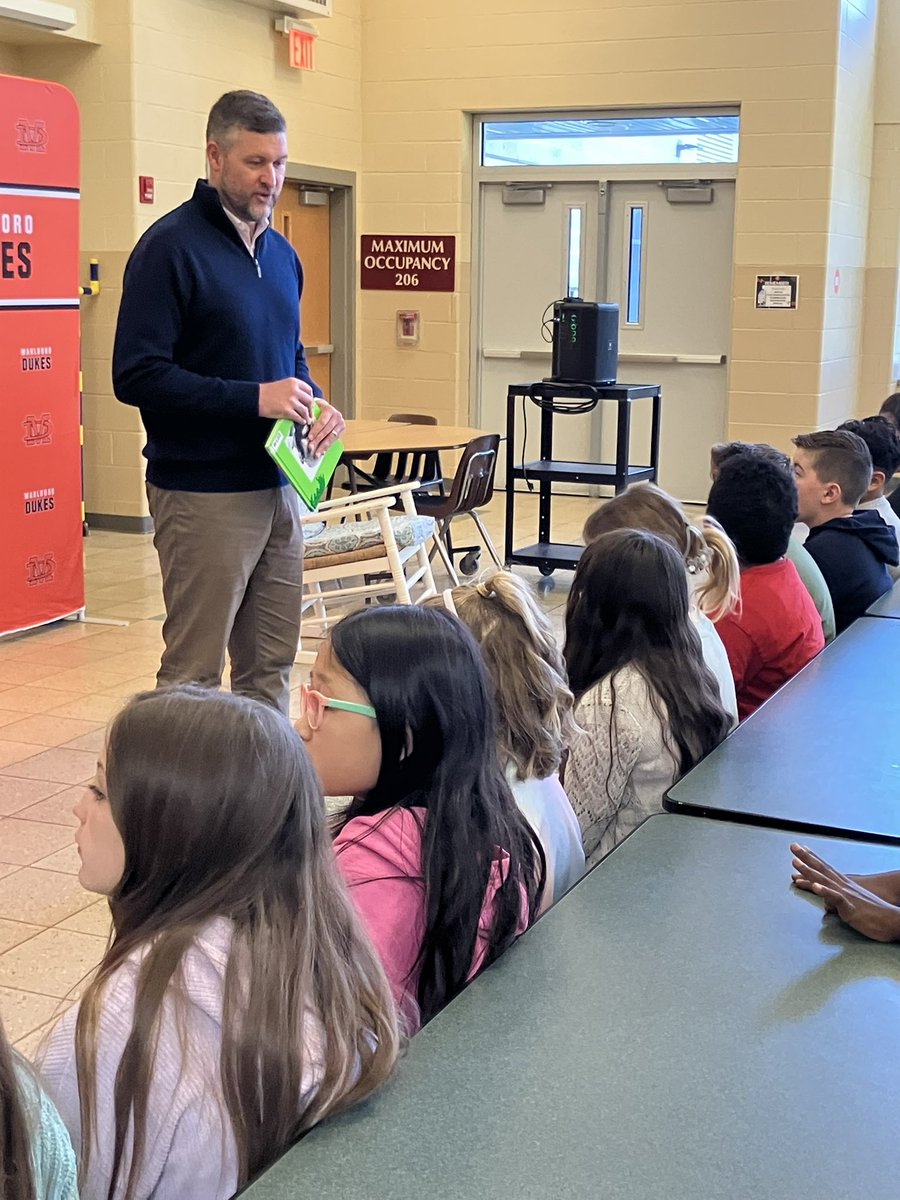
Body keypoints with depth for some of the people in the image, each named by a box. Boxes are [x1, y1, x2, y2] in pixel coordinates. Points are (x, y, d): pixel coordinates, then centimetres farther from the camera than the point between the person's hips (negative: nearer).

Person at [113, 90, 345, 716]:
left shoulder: (280, 252, 13)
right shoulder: (171, 246, -11)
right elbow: (135, 374, -17)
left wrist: (317, 404, 2)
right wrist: (253, 399, -22)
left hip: (278, 486, 7)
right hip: (204, 494, -7)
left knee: (271, 664, 14)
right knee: (193, 674, 0)